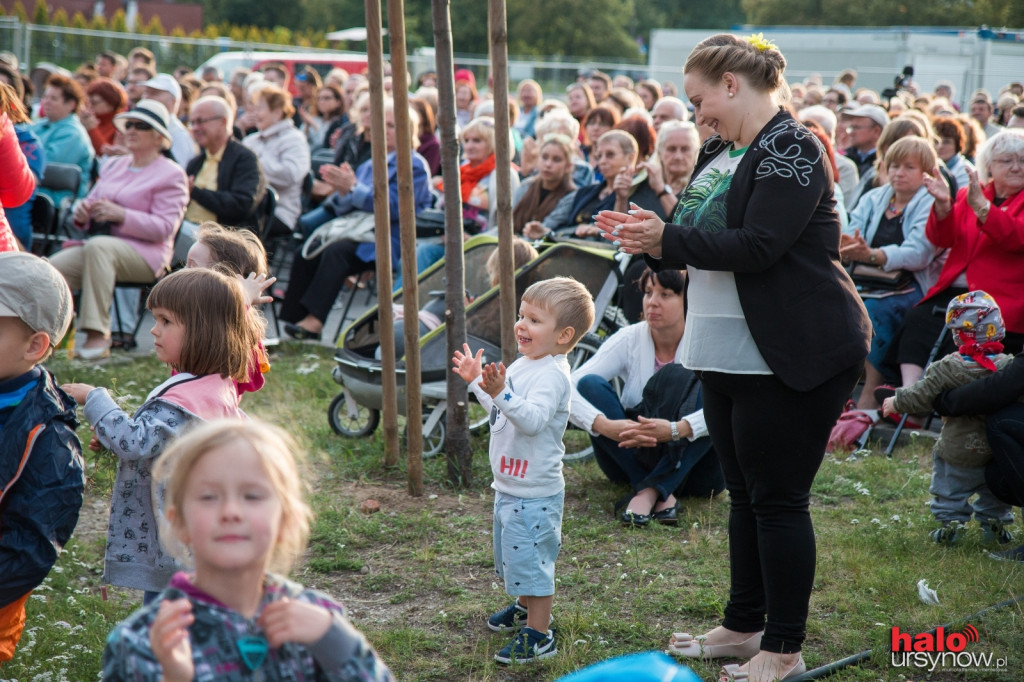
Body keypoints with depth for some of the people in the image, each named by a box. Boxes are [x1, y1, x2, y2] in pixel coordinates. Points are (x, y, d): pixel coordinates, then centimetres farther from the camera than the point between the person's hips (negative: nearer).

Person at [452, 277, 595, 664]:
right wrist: (477, 381, 20)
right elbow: (502, 411, 22)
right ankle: (525, 607, 46)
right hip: (510, 486, 10)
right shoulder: (522, 366, 9)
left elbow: (532, 419, -36)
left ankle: (538, 636, 5)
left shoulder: (552, 375, -21)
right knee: (512, 554, 25)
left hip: (535, 493, -10)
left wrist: (500, 393, -46)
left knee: (529, 558, -5)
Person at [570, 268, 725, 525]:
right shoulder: (629, 339, -7)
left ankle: (651, 490, -33)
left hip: (687, 464, -2)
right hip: (633, 458, 2)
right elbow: (567, 389, -18)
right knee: (590, 385, -20)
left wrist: (676, 429, -45)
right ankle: (662, 494, -27)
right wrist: (604, 425, -39)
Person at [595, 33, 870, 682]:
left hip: (794, 355, -9)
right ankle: (744, 627, 29)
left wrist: (667, 238, -18)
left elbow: (757, 247, -24)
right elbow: (705, 240, 19)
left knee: (779, 500, -2)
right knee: (745, 494, 17)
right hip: (729, 354, 10)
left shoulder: (791, 149, -15)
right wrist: (650, 237, 1)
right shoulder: (722, 150, 14)